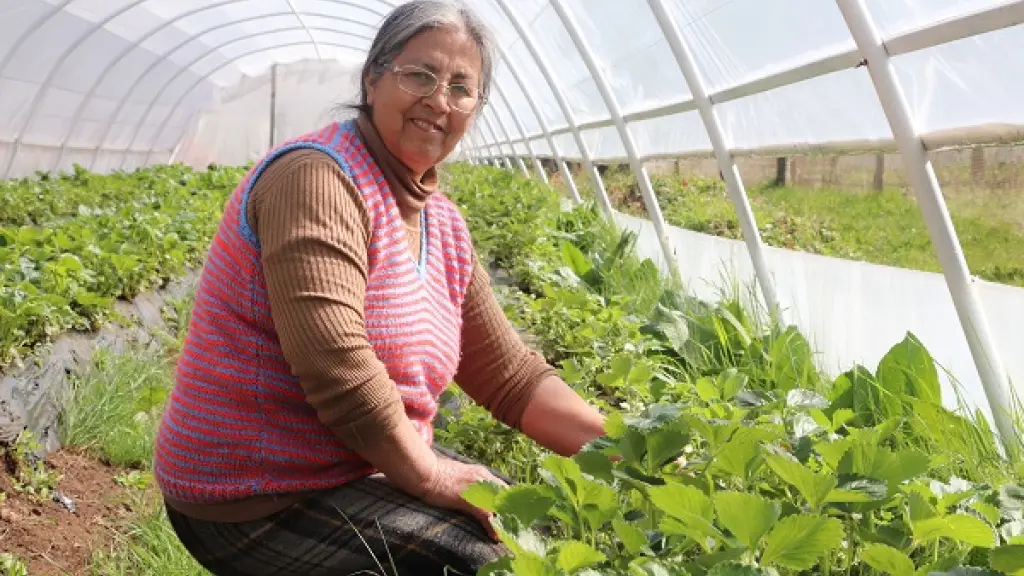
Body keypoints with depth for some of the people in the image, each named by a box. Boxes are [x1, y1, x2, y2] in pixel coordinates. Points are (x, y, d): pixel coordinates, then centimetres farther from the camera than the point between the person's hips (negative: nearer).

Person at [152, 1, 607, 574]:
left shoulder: (444, 225, 6)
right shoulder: (318, 178, -20)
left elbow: (508, 371, 5)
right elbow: (336, 368, -29)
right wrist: (432, 477, -19)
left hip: (367, 462, 9)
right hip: (258, 500, -9)